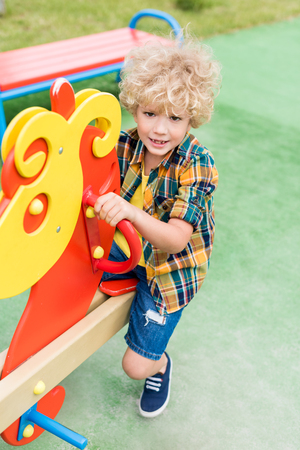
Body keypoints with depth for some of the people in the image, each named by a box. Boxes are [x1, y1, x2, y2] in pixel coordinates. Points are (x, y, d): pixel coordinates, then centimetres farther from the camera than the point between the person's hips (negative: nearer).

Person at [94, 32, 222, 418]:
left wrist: (130, 212, -52)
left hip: (170, 267, -5)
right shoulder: (125, 145, -15)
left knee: (136, 365, 1)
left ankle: (159, 366, 37)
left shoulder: (197, 166, -29)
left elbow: (175, 241, -35)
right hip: (126, 245, 5)